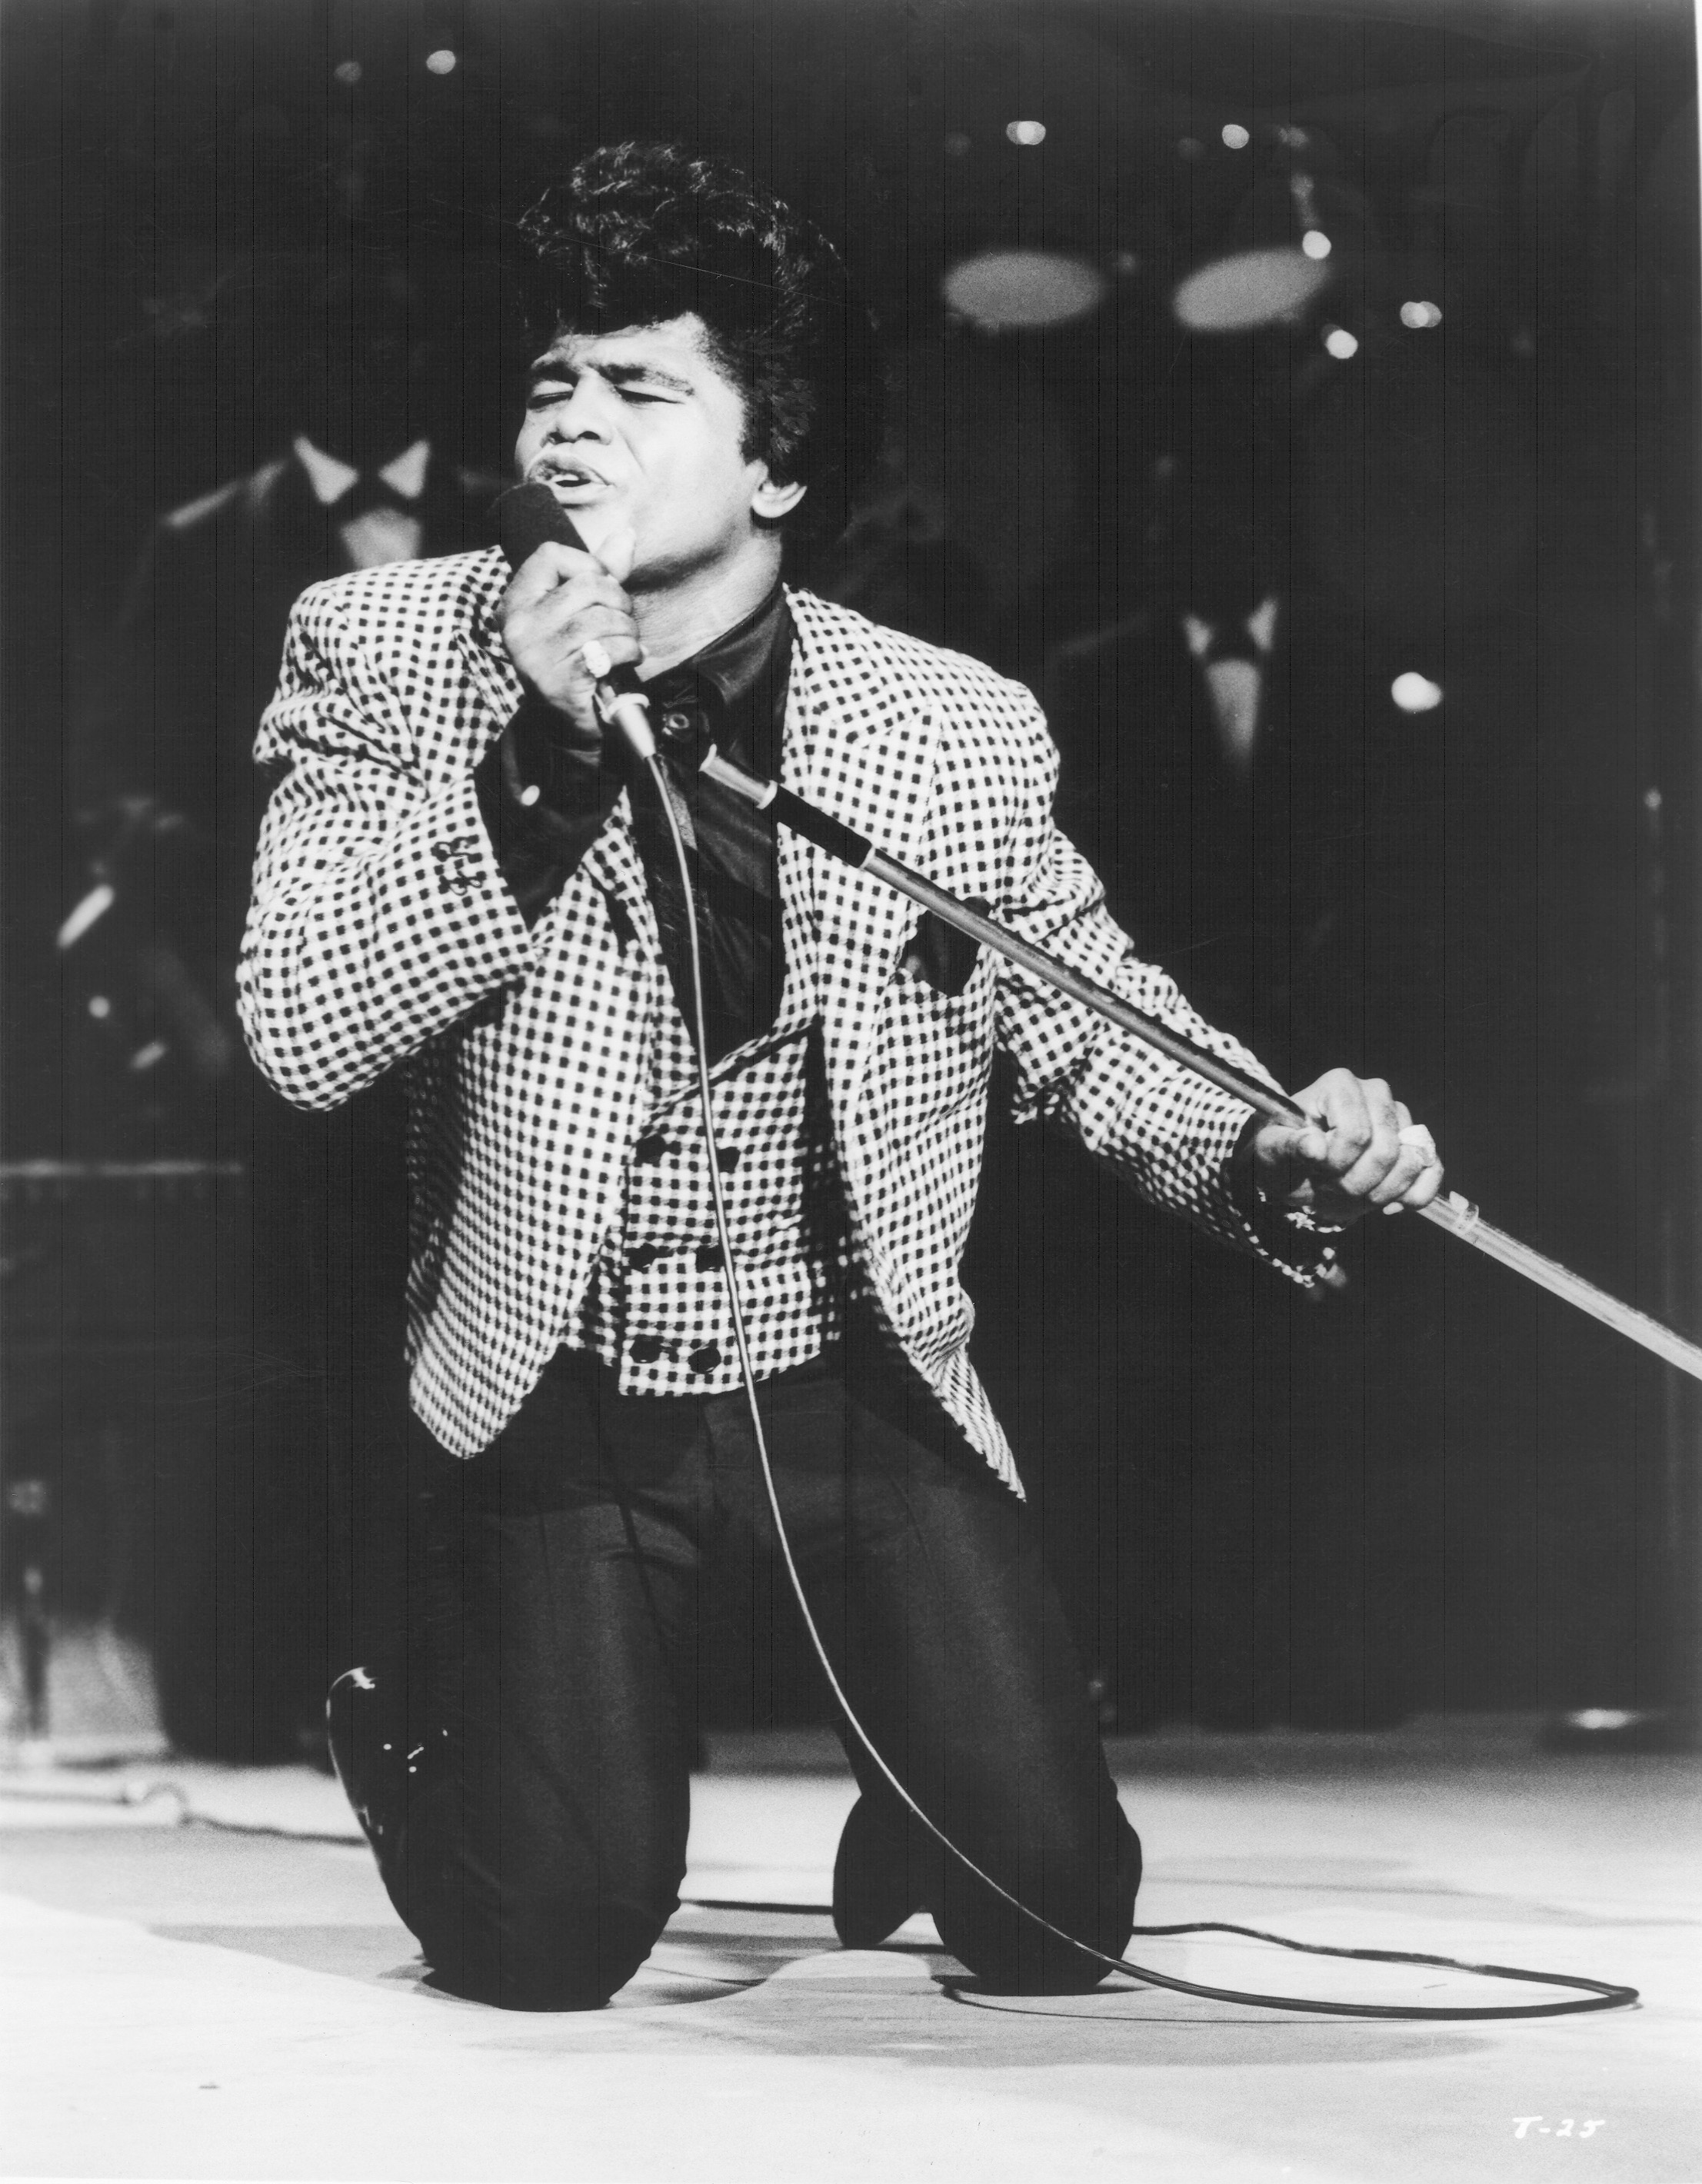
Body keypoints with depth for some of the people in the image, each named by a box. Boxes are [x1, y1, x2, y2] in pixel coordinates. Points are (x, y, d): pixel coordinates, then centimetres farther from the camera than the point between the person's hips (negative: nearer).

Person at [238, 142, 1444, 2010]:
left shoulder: (956, 728, -7)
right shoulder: (386, 655, -8)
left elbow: (1092, 1021, 5)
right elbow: (303, 1033, -16)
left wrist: (1272, 1161, -16)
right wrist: (538, 762, -27)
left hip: (868, 1372, 1)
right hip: (559, 1387, -1)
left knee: (1059, 1921, -5)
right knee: (556, 1948, -10)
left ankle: (916, 1801, 32)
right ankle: (411, 1733, 25)